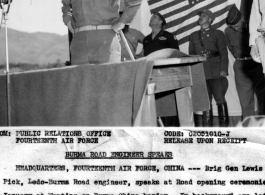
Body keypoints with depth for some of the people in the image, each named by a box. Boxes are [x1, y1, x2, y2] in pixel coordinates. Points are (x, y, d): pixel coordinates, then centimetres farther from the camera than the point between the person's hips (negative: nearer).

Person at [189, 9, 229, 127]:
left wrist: (223, 70, -8)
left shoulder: (217, 34, 10)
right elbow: (191, 54, 15)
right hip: (200, 72, 2)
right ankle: (207, 127, 0)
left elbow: (223, 53, 3)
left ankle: (224, 125, 0)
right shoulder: (194, 36, 19)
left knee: (220, 99, -6)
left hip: (216, 73, -2)